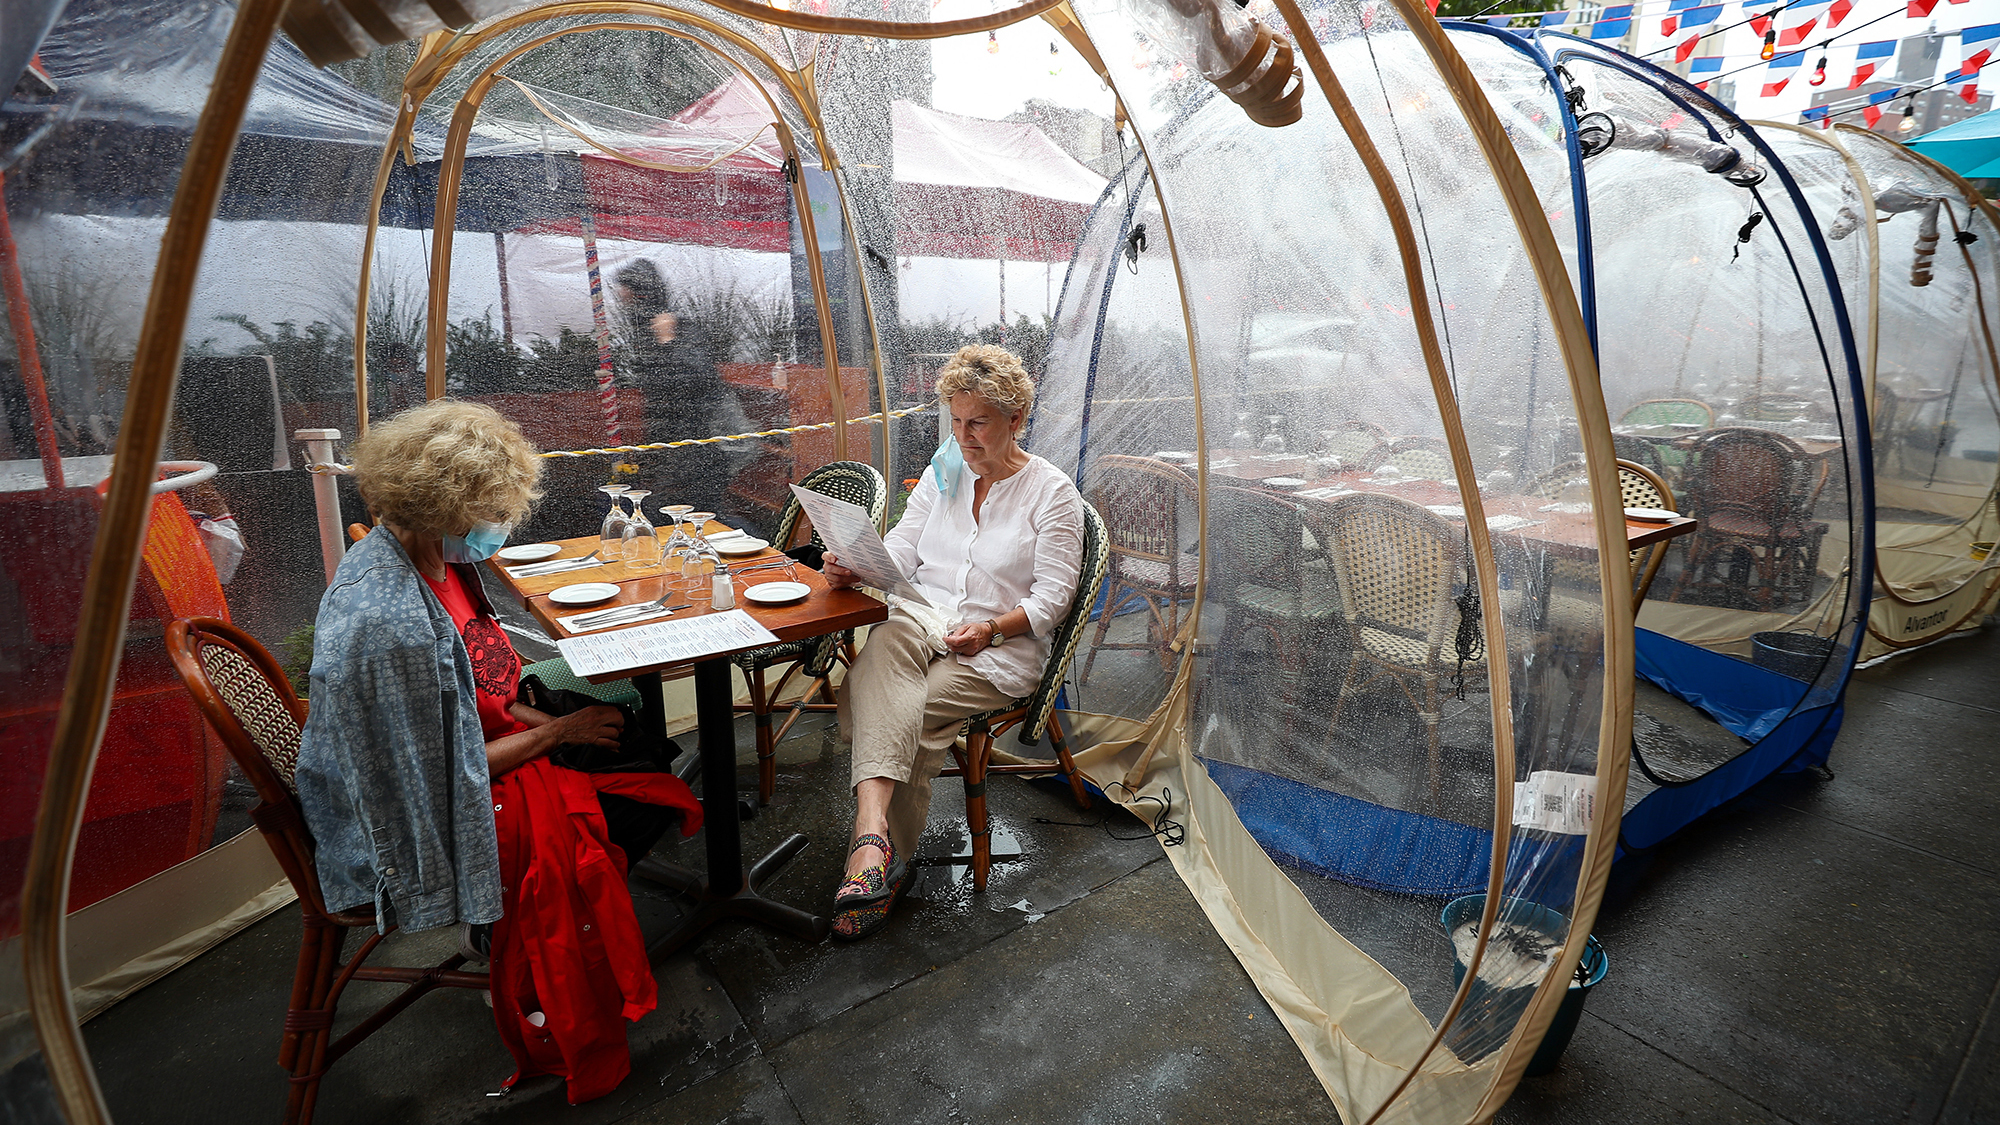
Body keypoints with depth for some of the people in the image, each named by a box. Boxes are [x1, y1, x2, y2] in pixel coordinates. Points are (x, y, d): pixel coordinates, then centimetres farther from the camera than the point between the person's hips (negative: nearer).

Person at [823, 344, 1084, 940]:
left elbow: (1052, 597, -5)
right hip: (922, 618, 3)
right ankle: (874, 830, -45)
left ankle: (879, 852, -11)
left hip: (999, 646, -3)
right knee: (883, 645, -34)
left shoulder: (1052, 491, 1)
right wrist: (854, 567, -16)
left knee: (907, 713, -28)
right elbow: (901, 547, 6)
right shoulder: (944, 472, 16)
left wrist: (991, 629, -22)